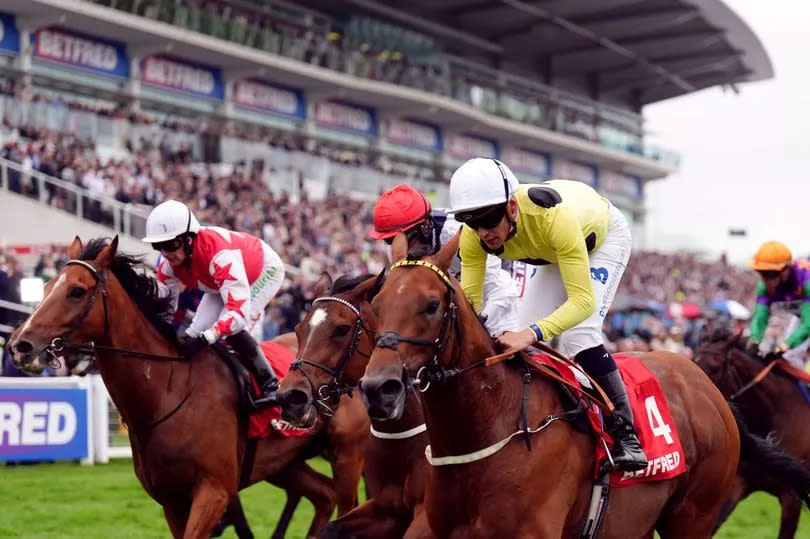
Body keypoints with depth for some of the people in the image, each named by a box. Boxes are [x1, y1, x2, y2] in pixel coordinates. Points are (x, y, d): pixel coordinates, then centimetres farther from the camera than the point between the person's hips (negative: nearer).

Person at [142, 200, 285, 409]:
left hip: (265, 272, -8)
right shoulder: (169, 262, -23)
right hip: (221, 285, 8)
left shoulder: (220, 254, -46)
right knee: (193, 335, -6)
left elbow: (239, 309, -51)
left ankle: (270, 385, -17)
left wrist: (205, 338, -62)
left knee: (232, 327, -28)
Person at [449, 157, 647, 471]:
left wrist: (532, 334, -60)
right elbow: (469, 299, -24)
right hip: (555, 253, 6)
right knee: (523, 341, -4)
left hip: (605, 236, -6)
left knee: (578, 336, -24)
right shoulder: (474, 236, -30)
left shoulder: (553, 218, -46)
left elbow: (583, 301, -46)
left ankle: (625, 435, -16)